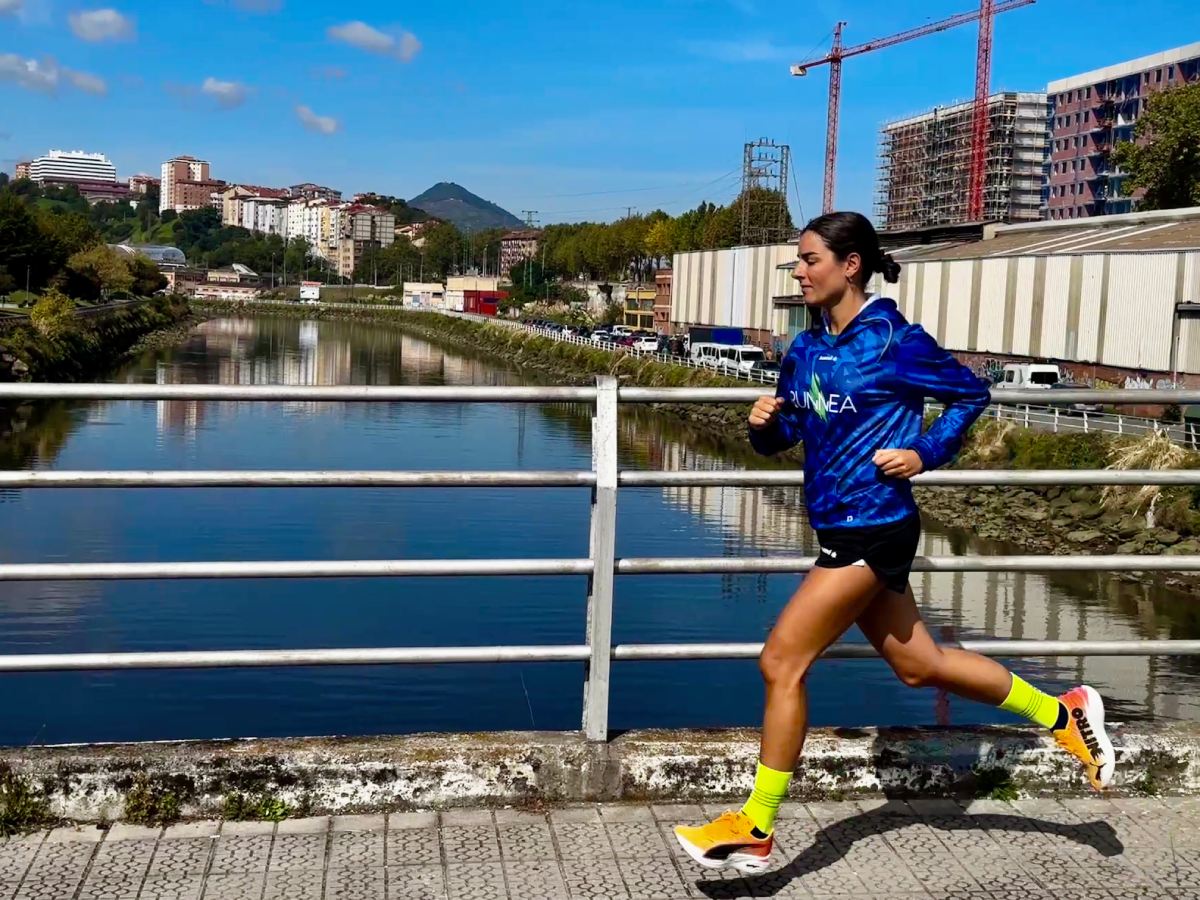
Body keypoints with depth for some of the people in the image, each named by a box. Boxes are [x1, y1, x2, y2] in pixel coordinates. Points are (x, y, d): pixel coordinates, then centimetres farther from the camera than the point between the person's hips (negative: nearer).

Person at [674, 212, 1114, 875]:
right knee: (917, 664, 16)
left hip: (873, 527, -8)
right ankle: (1062, 714, 33)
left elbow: (971, 393, -1)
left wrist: (925, 454, -11)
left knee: (781, 662, -8)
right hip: (841, 528, 8)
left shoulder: (893, 340, -11)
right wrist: (763, 423, -7)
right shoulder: (806, 348, 9)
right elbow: (779, 438, 15)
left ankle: (754, 832, 4)